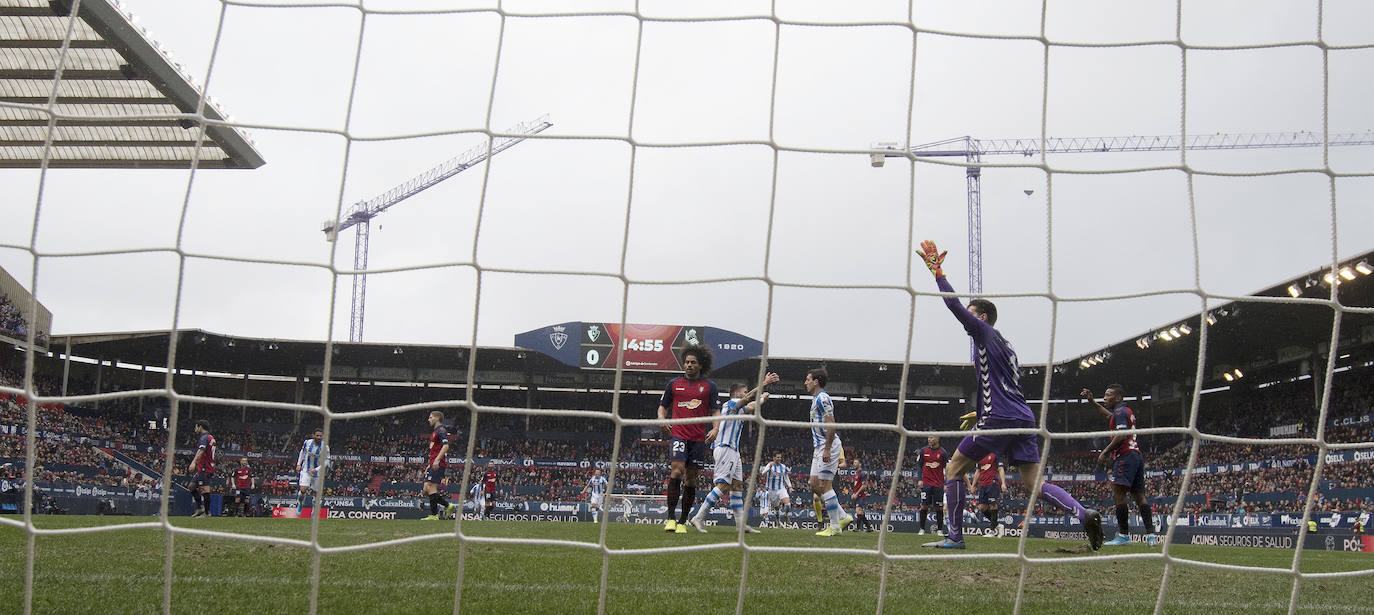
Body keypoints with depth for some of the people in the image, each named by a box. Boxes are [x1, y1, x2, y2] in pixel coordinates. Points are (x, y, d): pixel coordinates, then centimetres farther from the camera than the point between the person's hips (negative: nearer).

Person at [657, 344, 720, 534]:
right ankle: (670, 518, -18)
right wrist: (662, 418, -2)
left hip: (698, 438, 1)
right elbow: (663, 405, 18)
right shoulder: (674, 383, 9)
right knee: (677, 470, -19)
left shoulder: (709, 386, 8)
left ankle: (682, 521, 11)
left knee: (691, 479, 3)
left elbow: (715, 411, 9)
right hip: (678, 434, -1)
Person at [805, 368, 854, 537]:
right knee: (815, 485, 9)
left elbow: (831, 425, -20)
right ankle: (843, 517, 14)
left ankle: (835, 527, -3)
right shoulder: (816, 399, 19)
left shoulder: (822, 398, -13)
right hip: (819, 447, 10)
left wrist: (827, 450, -23)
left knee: (824, 486, -8)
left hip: (828, 446, -10)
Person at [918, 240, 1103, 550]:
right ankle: (1085, 515, -19)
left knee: (954, 469, 3)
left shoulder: (985, 333, 2)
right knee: (1035, 483, 3)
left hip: (999, 418, -8)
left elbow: (954, 305, -7)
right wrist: (981, 414, 32)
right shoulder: (1005, 346, 26)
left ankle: (955, 537, 1)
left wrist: (937, 270, -2)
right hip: (1024, 419, 8)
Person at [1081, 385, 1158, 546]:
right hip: (1137, 455, 10)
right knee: (1139, 495, 6)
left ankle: (1124, 535, -17)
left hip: (1125, 456, -10)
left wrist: (1105, 452, -12)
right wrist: (1091, 400, 39)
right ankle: (1151, 534, 1)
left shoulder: (1120, 411, -6)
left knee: (1118, 494, -12)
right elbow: (1108, 414, 43)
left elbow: (1121, 435, -17)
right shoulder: (1127, 411, 24)